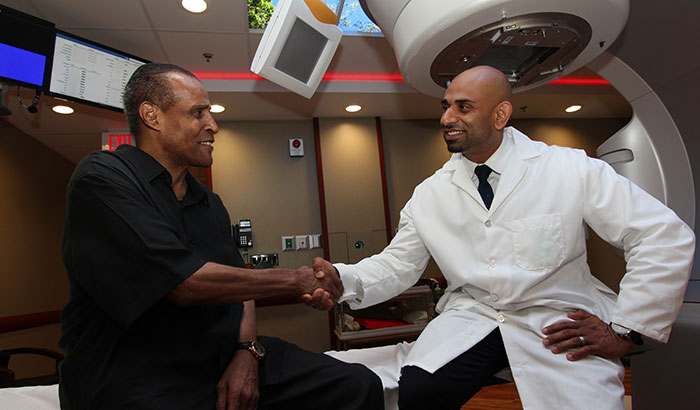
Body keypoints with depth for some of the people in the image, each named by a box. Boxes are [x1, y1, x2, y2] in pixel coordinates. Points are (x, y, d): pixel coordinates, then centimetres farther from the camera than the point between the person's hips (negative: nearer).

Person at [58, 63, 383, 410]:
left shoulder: (210, 203, 15)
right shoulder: (101, 179, -8)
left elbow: (240, 287, 12)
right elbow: (185, 284, -20)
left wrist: (248, 352, -7)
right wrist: (294, 280, -12)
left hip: (228, 356, 6)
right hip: (141, 374, -5)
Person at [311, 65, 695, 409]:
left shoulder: (571, 169, -5)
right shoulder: (430, 194, 3)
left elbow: (667, 237, -4)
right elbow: (397, 265, 3)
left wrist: (624, 329, -8)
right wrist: (342, 278, -16)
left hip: (559, 324, 0)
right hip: (471, 317, 1)